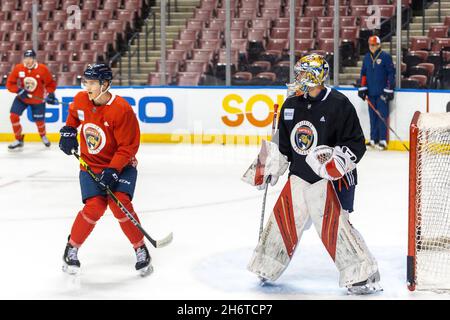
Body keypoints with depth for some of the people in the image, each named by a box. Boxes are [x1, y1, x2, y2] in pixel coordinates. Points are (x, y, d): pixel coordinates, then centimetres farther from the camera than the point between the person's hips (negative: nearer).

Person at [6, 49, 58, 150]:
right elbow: (10, 84, -9)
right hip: (22, 98, 1)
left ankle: (43, 136, 44)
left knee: (39, 121, 8)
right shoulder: (18, 68, -15)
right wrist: (19, 90, -24)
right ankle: (18, 140, 3)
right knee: (14, 116, -14)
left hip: (38, 99, -1)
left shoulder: (43, 69, -18)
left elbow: (50, 83, -4)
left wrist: (50, 94, -19)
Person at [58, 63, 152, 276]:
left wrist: (113, 170, -27)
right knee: (95, 207, -16)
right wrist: (68, 131, 6)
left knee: (120, 204, -22)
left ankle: (140, 249, -2)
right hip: (91, 165, 3)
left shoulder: (121, 109, -24)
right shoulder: (81, 100, -6)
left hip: (121, 165, -3)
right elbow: (73, 113, 21)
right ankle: (72, 247, 6)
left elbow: (128, 146, -20)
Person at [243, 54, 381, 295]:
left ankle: (363, 275, -4)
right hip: (299, 176, 6)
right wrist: (267, 167, 13)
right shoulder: (291, 105, 7)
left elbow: (357, 144, -11)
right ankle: (267, 268, 28)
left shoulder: (338, 104, -12)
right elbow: (282, 145, 17)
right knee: (282, 220, 9)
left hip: (331, 178, -6)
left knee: (334, 226, -13)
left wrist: (338, 160, -25)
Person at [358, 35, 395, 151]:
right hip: (371, 92, 5)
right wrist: (362, 88, 10)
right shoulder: (367, 58, 12)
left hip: (382, 93, -5)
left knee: (382, 116, -6)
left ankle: (383, 141, -5)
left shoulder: (385, 57, -5)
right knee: (373, 116, 7)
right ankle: (373, 140, 12)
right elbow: (363, 73, 18)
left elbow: (391, 73, -6)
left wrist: (389, 90, -9)